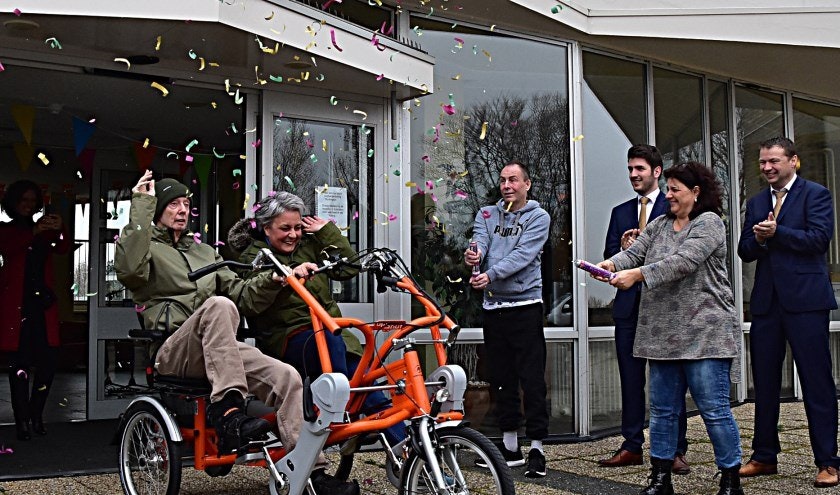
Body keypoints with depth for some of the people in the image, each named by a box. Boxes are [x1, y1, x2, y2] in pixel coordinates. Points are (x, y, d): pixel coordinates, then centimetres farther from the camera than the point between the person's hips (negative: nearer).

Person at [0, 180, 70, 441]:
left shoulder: (44, 231, 19)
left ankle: (36, 415, 9)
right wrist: (34, 232, -25)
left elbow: (63, 248, 2)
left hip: (42, 303, 3)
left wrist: (60, 230, -19)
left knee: (48, 360, -4)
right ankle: (22, 421, -1)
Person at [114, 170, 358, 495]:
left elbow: (243, 297, 20)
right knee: (218, 305, -36)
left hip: (219, 351, 5)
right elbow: (130, 269, -15)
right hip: (172, 352, -5)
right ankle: (228, 412, -41)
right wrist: (141, 206, -11)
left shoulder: (205, 253, 30)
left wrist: (273, 280, 0)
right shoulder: (150, 248, 12)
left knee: (288, 377, -19)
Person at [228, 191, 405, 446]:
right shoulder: (254, 257, 6)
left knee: (375, 396, -16)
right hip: (288, 339, -5)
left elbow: (349, 267, 10)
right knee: (330, 340, -39)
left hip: (332, 332, 5)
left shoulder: (309, 246, 19)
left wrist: (327, 230, 7)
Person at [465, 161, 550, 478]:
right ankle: (509, 446, 22)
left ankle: (537, 449, -1)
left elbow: (522, 255, -14)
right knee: (501, 378, 11)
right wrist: (473, 254, -29)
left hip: (525, 305, -5)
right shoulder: (486, 214, 14)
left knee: (532, 379, -7)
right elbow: (479, 241, -5)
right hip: (493, 306, 5)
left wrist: (491, 275, -27)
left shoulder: (538, 217, 0)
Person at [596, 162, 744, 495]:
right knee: (662, 410, 10)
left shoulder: (709, 223, -5)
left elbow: (683, 262, -19)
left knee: (714, 409, -2)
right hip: (663, 335, 7)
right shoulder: (659, 225, 17)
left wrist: (637, 274, -25)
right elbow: (634, 253, 5)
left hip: (703, 334, -7)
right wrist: (611, 265, -17)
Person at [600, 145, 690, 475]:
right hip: (629, 304, 5)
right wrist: (623, 250, -10)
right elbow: (609, 255, 12)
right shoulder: (620, 212, 18)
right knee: (630, 379, 7)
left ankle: (675, 450, 5)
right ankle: (632, 446, 13)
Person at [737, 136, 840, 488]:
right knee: (764, 383, 10)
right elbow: (744, 251, 11)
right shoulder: (756, 203, 17)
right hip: (766, 301, 6)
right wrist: (758, 239, -10)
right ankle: (764, 456, 20)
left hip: (806, 300, -6)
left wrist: (776, 232, -14)